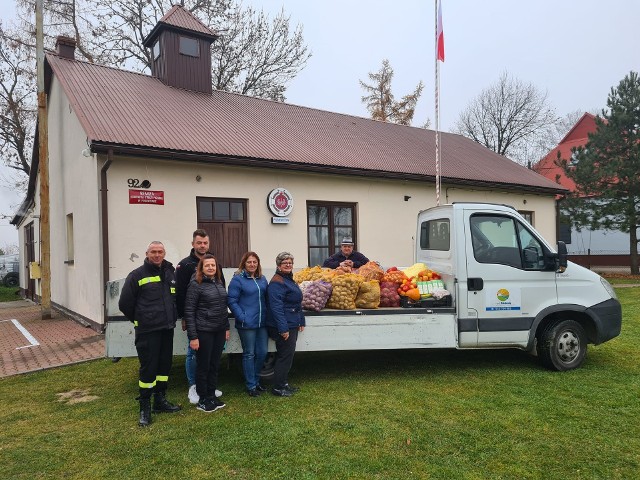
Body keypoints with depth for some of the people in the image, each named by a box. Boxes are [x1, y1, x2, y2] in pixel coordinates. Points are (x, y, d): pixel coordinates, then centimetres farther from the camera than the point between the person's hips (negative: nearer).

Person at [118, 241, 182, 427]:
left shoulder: (170, 273, 10)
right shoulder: (137, 275, -6)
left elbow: (177, 298, 23)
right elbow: (125, 303, -3)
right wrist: (139, 320, 5)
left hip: (167, 328, 6)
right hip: (147, 331, -5)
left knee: (165, 364, 13)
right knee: (148, 367, -2)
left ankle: (160, 400, 27)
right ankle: (145, 407, 11)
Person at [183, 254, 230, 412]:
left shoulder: (219, 282, 7)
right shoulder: (196, 285, -11)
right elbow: (189, 311, -12)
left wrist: (226, 328, 13)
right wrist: (192, 336, -15)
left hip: (219, 331, 6)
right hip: (204, 332, -6)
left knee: (215, 365, 13)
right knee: (203, 366, 5)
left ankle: (211, 396, 27)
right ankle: (202, 400, 19)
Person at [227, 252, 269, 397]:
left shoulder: (262, 279, 10)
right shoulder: (237, 279, -8)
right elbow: (232, 301, -11)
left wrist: (267, 315, 8)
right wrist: (242, 318, -17)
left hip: (262, 323, 6)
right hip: (247, 324, -6)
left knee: (262, 352, 10)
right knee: (249, 354, 5)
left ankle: (256, 380, 30)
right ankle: (251, 385, 18)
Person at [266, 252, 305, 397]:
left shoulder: (290, 280, 14)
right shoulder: (277, 282, -17)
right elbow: (276, 307, -23)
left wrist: (301, 321, 20)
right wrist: (283, 328, -26)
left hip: (292, 325, 10)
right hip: (283, 327, -10)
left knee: (288, 356, 17)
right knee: (285, 356, -2)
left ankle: (284, 383, 29)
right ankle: (277, 388, 11)